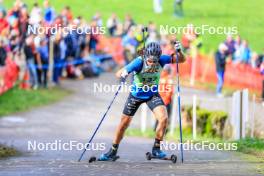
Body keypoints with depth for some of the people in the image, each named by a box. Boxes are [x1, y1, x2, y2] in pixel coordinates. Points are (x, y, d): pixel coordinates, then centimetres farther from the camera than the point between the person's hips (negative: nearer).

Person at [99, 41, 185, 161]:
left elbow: (181, 60, -14)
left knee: (164, 118, -19)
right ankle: (113, 152, 25)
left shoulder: (161, 60, -23)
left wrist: (178, 51, -35)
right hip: (136, 95, -1)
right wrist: (122, 74, -60)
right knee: (124, 122, 6)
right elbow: (118, 74, -37)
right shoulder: (139, 62, -31)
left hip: (152, 94, 1)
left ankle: (156, 149, -2)